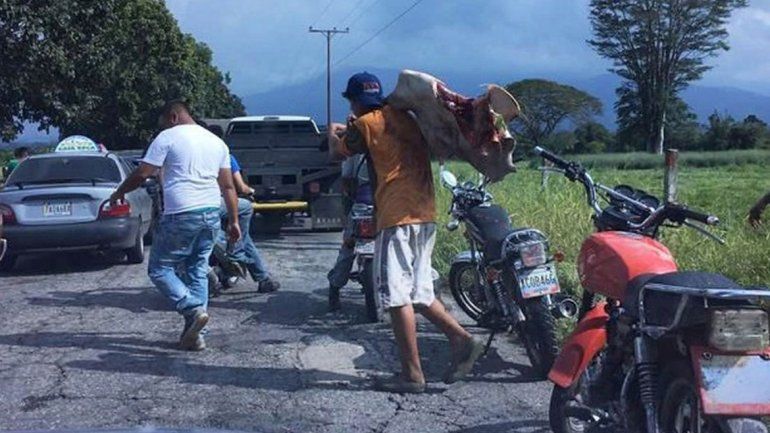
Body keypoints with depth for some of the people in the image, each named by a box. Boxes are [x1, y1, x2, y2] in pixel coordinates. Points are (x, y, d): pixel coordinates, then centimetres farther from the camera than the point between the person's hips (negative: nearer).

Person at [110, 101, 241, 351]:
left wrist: (119, 193, 13)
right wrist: (234, 221, 17)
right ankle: (194, 335, 9)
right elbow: (228, 186, 15)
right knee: (198, 272, 12)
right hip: (211, 215, 7)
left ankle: (193, 310, -15)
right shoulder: (216, 141, 16)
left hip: (181, 216, -7)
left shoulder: (168, 138, -2)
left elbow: (142, 174, -3)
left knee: (160, 268, 4)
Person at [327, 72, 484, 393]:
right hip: (426, 215, 8)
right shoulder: (404, 118, 16)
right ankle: (462, 340, 8)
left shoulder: (367, 124, -5)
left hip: (397, 218, -8)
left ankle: (412, 373, -2)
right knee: (419, 292, 17)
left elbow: (337, 153, 7)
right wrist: (350, 131, 39)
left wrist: (334, 134, 29)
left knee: (396, 296, -4)